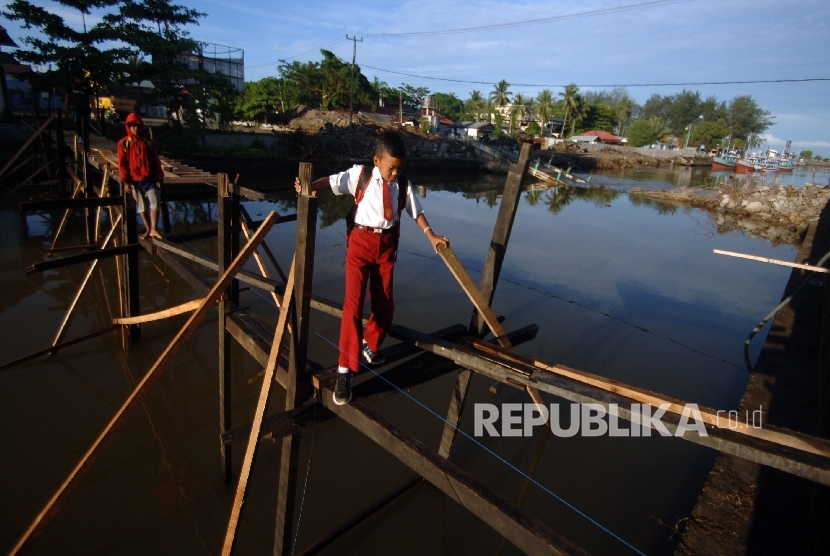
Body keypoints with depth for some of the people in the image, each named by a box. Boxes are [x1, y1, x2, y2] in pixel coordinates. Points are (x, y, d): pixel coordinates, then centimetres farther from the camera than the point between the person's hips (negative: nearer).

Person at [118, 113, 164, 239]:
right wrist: (126, 181, -8)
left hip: (150, 179, 0)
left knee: (154, 203, -13)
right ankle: (148, 229, 18)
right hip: (135, 181, 0)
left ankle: (153, 229, -11)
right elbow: (122, 164, 0)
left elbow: (156, 161, 6)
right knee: (141, 206, 8)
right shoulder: (123, 143, 2)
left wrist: (159, 178, -1)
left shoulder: (149, 142, 7)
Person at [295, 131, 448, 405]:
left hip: (387, 244, 4)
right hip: (361, 241, -4)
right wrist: (309, 186, -29)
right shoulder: (360, 174, -4)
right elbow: (332, 181, -11)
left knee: (385, 303, 10)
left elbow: (416, 211, 15)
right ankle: (345, 370, -5)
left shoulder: (404, 185, 5)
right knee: (353, 303, -11)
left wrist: (431, 235, 9)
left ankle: (370, 345, 39)